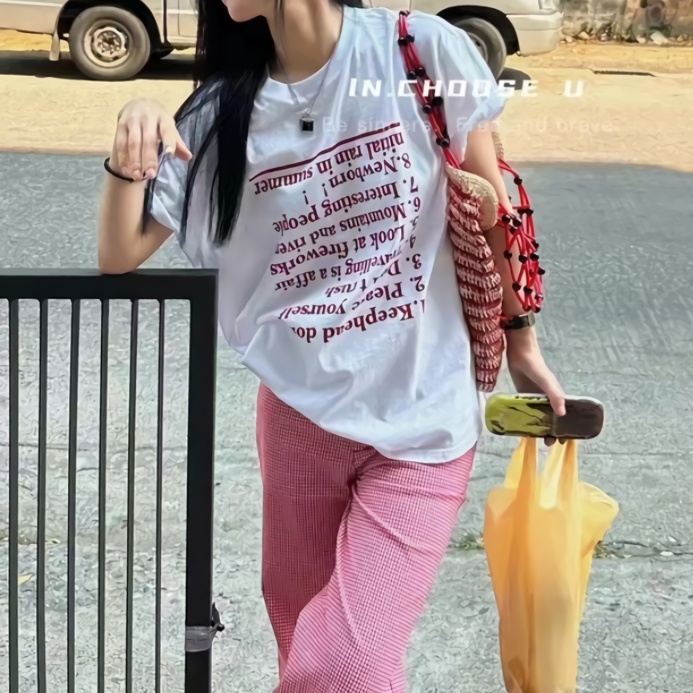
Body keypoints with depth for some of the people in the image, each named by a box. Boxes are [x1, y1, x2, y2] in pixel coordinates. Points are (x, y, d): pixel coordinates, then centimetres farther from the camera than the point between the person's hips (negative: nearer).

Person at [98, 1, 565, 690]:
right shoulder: (225, 106, -2)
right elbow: (119, 255, 2)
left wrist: (522, 345, 10)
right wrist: (131, 154, -17)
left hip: (421, 421, -3)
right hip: (298, 414, 4)